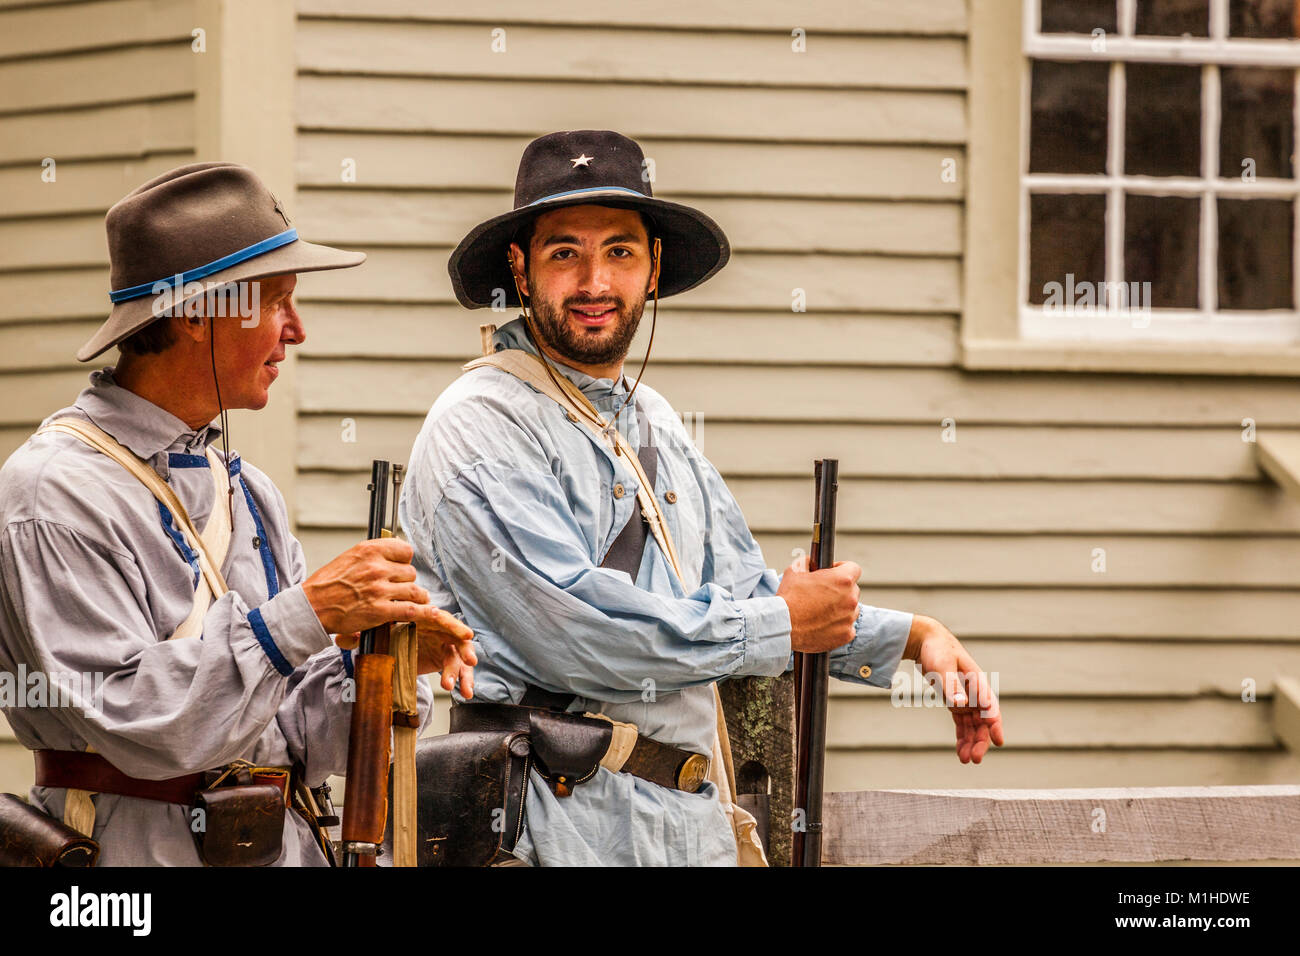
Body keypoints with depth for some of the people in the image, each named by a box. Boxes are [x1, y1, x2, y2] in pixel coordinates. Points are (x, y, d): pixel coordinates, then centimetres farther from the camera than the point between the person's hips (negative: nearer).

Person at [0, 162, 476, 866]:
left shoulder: (245, 491, 14)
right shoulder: (56, 491, -10)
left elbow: (297, 735, 12)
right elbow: (130, 720, -19)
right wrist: (302, 614, -20)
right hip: (140, 850, -6)